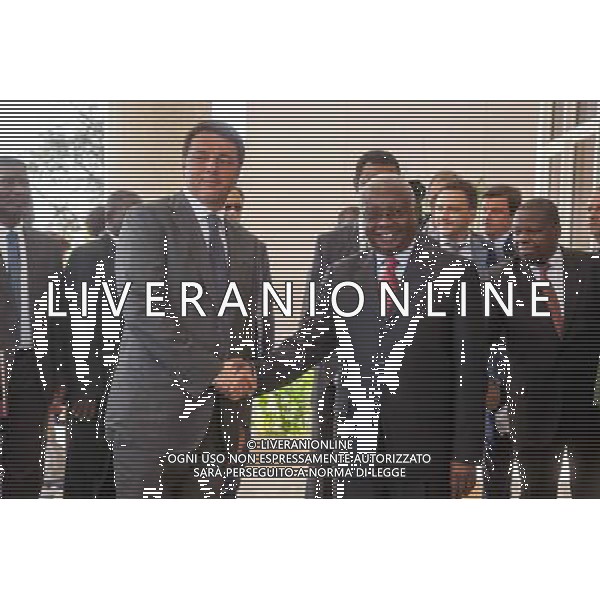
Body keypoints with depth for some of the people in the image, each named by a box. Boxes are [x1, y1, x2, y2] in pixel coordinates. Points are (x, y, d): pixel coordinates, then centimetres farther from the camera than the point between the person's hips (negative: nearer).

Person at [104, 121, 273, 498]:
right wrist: (210, 369, -12)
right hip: (154, 412, -4)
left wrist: (243, 377, 4)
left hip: (224, 421, 5)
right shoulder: (148, 221, 1)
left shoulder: (250, 247, 19)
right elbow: (141, 310, -10)